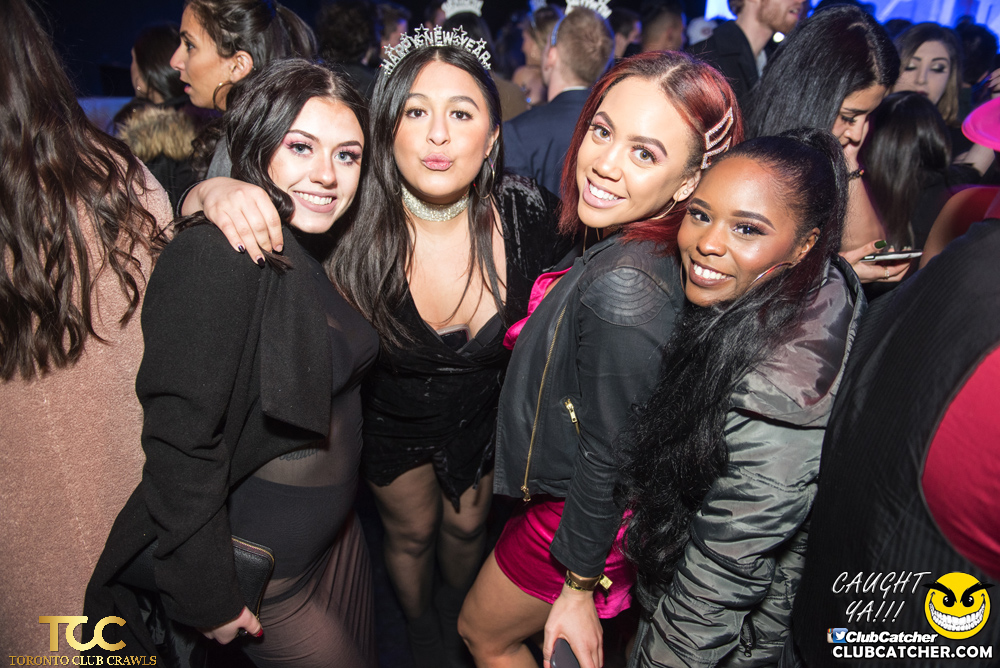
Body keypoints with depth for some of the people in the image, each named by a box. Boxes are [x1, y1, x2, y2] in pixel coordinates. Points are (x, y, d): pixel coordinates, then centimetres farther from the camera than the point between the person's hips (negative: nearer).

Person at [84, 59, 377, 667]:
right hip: (263, 565, -8)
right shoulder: (217, 256, -26)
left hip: (338, 528, 8)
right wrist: (208, 597, -21)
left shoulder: (316, 251, 0)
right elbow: (182, 444, -27)